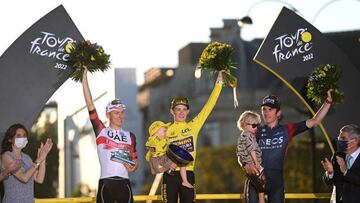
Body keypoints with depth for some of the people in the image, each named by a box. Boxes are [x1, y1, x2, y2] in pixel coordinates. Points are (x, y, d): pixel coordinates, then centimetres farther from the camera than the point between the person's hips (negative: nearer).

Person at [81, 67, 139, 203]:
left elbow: (135, 161, 20)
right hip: (106, 183, -3)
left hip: (124, 183, 3)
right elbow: (90, 104, -1)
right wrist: (84, 75, -4)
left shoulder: (130, 136, 14)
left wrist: (133, 167, -5)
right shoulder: (101, 131, 5)